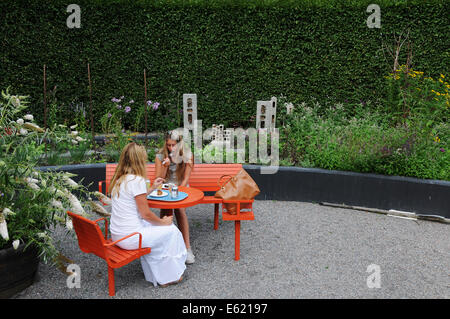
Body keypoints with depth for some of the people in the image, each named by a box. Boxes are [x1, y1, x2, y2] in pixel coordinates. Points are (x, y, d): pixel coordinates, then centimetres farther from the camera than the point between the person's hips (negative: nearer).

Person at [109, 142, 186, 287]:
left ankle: (158, 277, 30)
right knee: (172, 230, 7)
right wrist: (163, 222, -1)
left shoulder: (119, 179, 8)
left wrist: (152, 188, 27)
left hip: (117, 235, 9)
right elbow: (146, 214, -17)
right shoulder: (137, 180, -19)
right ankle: (170, 276, 24)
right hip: (130, 238, -9)